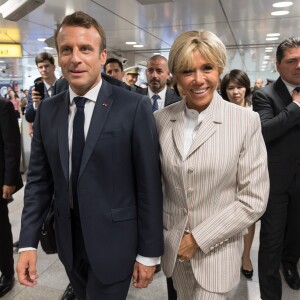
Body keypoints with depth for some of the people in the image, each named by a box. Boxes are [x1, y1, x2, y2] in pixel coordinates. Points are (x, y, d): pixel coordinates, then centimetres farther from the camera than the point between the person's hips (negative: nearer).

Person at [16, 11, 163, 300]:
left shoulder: (134, 107, -15)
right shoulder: (47, 110, 0)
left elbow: (148, 185, -13)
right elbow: (39, 179, 3)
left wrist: (148, 252, -9)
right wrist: (28, 242, -2)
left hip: (113, 243, -5)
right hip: (68, 242, 5)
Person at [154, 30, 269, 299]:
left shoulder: (246, 121, -13)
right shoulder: (161, 119, -4)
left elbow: (254, 200, -12)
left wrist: (199, 238, -12)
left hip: (217, 248, -3)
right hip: (172, 245, 4)